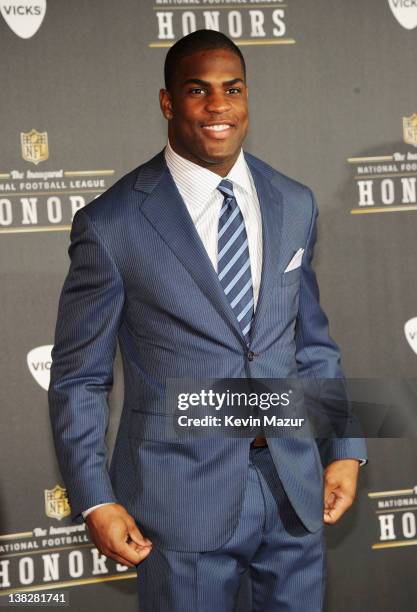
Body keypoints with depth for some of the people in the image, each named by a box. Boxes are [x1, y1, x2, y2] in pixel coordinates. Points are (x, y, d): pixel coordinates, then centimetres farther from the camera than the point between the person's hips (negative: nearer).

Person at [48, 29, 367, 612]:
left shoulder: (295, 205, 6)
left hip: (294, 487, 4)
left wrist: (345, 449, 8)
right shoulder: (111, 224, -9)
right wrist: (95, 502, -9)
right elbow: (78, 378, -4)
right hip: (183, 498, -4)